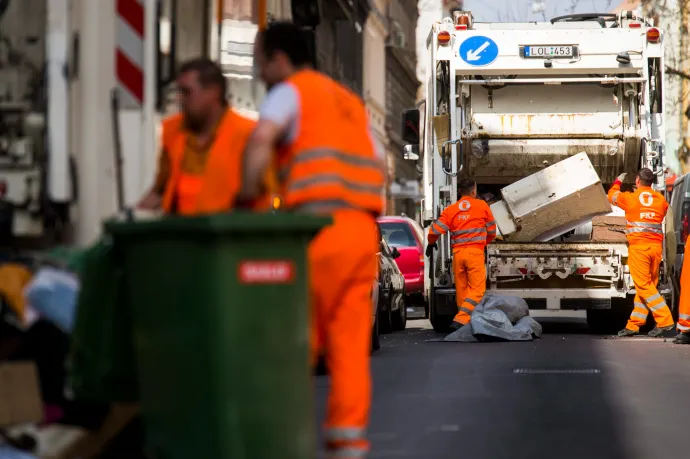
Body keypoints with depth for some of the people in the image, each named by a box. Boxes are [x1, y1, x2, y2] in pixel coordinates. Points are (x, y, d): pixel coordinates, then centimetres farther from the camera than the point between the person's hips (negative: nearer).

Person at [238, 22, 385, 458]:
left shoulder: (289, 92, 4)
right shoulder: (350, 100, 27)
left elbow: (261, 139, -16)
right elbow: (379, 166, 26)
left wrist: (248, 200, -8)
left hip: (318, 224, -7)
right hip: (363, 229, 7)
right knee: (351, 340, 4)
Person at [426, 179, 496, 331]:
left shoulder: (450, 209, 6)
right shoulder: (482, 206, 4)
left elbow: (435, 230, -2)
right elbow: (492, 231, 13)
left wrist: (431, 243, 20)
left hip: (457, 253, 3)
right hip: (475, 251, -3)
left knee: (461, 289, 11)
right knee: (477, 289, -5)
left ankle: (463, 319, 16)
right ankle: (460, 320, -21)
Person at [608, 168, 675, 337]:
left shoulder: (630, 198, -2)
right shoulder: (661, 200, 7)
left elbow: (612, 195, 17)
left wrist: (618, 182, 38)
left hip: (638, 246, -5)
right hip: (656, 246, 5)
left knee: (644, 285, -6)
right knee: (648, 285, 9)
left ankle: (665, 321, -16)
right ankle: (634, 324, 13)